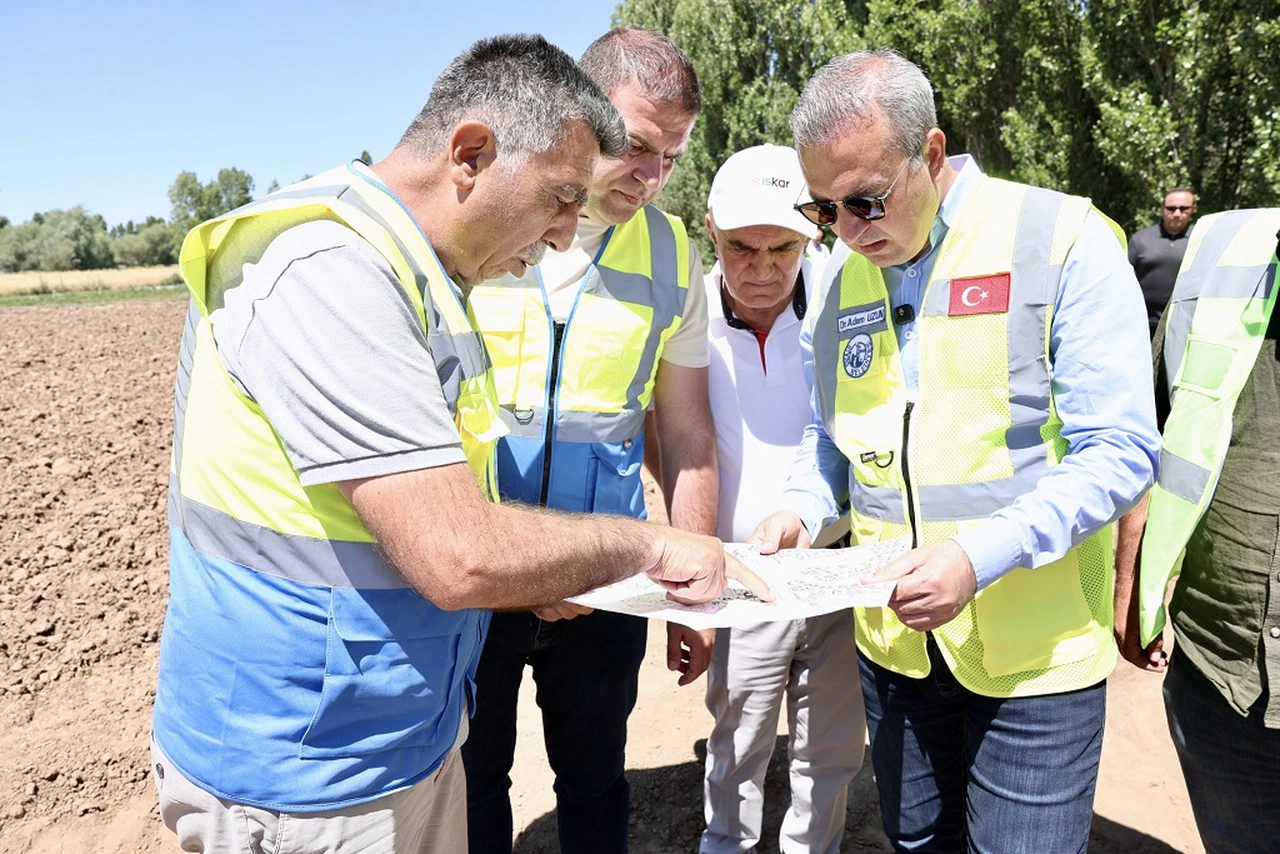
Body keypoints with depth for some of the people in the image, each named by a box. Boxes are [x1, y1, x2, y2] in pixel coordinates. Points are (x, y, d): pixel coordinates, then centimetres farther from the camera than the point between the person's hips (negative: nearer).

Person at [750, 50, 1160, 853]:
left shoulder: (1064, 240, -12)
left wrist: (983, 554, -26)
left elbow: (1122, 451, -15)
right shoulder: (839, 275, 4)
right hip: (894, 643, 5)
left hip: (1033, 655, -4)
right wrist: (800, 511, -7)